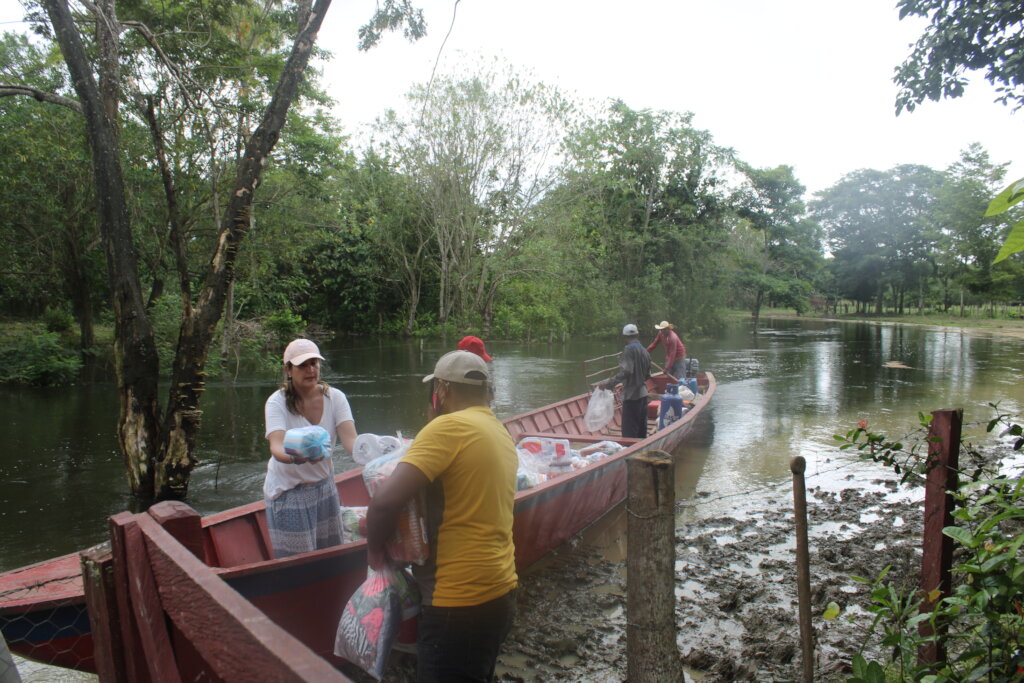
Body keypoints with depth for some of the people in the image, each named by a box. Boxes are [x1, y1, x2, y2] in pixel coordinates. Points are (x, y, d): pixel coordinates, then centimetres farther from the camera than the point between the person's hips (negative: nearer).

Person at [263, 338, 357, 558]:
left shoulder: (334, 397, -8)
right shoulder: (277, 402, -15)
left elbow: (349, 439, -20)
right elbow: (276, 446, -29)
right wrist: (295, 457, -53)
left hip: (324, 485, 3)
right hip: (288, 489, -3)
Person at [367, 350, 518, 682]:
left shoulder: (449, 426, -17)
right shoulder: (500, 431, 9)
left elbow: (386, 501, -24)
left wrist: (375, 549, -6)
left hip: (460, 604, -8)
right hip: (500, 593, 8)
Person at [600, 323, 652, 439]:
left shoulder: (629, 350, -13)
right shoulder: (645, 351, 10)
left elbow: (625, 371, -24)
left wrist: (608, 383, -21)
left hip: (631, 395, -8)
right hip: (643, 393, 8)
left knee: (629, 431, -5)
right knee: (641, 427, 15)